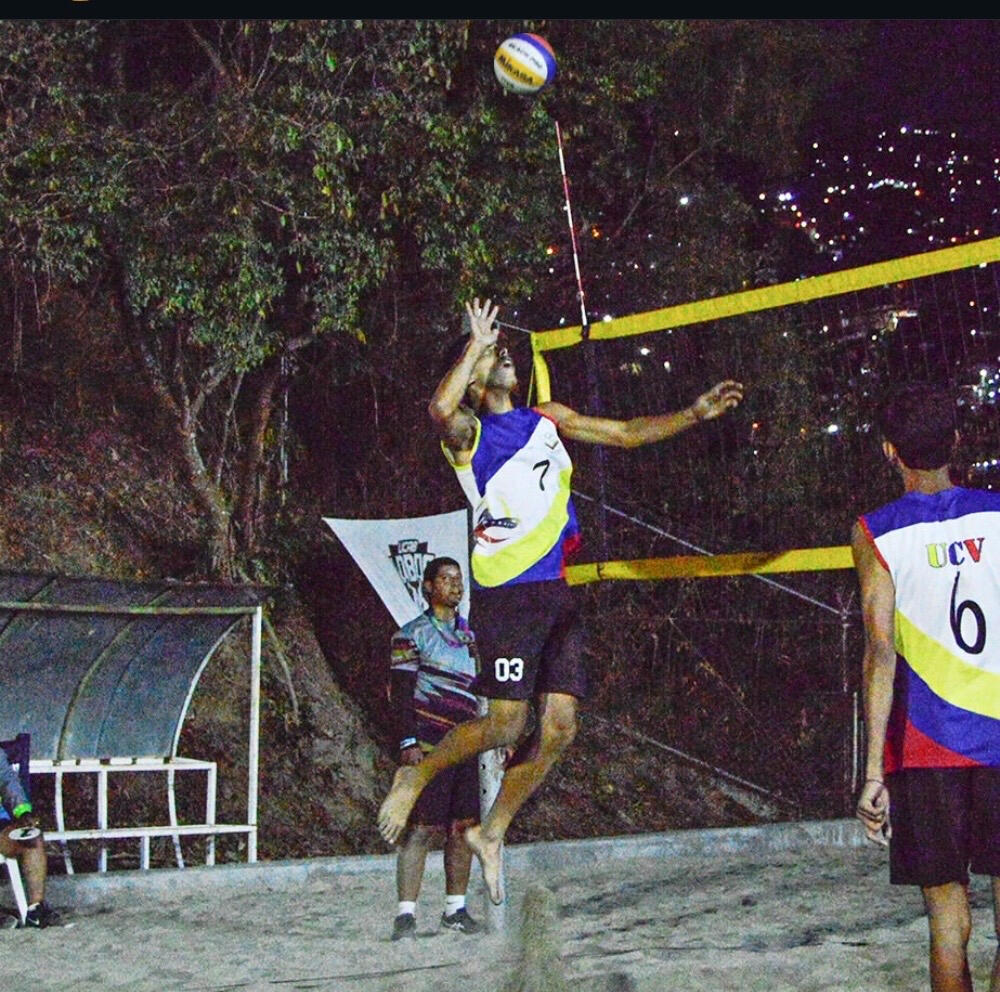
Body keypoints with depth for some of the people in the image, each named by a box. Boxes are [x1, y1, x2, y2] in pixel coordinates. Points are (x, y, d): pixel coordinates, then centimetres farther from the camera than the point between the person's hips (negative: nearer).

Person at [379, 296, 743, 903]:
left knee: (560, 728, 1)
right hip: (506, 594, -6)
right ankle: (416, 777, 12)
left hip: (556, 592, 6)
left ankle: (493, 831, 16)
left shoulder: (550, 420, 20)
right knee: (507, 723, -12)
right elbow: (440, 409, -23)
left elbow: (626, 433, 26)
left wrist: (697, 413, 18)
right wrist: (475, 346, -11)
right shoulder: (467, 433, 1)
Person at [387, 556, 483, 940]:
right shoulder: (412, 634, 1)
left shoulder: (472, 635, 19)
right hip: (427, 746, -6)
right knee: (422, 828, -10)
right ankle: (405, 913, -8)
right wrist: (409, 742, -15)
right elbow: (401, 693, -5)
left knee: (463, 826, 4)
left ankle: (455, 909, 13)